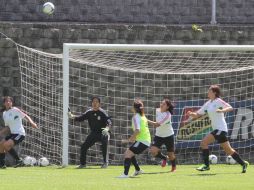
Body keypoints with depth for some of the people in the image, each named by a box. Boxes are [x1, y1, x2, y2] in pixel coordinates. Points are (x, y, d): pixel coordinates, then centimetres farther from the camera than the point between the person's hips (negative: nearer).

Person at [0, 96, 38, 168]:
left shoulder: (15, 110, -9)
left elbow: (25, 116, -11)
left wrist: (32, 123, -27)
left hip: (20, 133, -8)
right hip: (13, 133, 8)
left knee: (6, 145, -23)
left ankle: (18, 161, -12)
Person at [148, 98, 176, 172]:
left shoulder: (167, 115, -26)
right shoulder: (157, 110, -5)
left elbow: (157, 124, -36)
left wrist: (148, 121, -43)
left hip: (168, 135, -5)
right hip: (159, 135, 5)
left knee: (171, 154, 6)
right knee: (153, 151, -16)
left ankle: (173, 167, 37)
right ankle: (164, 158, 15)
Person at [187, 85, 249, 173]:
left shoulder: (218, 101, -9)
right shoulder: (208, 103, 14)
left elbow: (230, 108, -20)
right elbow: (198, 114, 14)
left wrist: (222, 110, -36)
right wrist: (191, 114, -6)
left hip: (221, 128, -9)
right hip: (216, 129, 9)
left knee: (204, 142, -15)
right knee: (228, 150, 12)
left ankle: (206, 165, -11)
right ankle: (243, 163, 20)